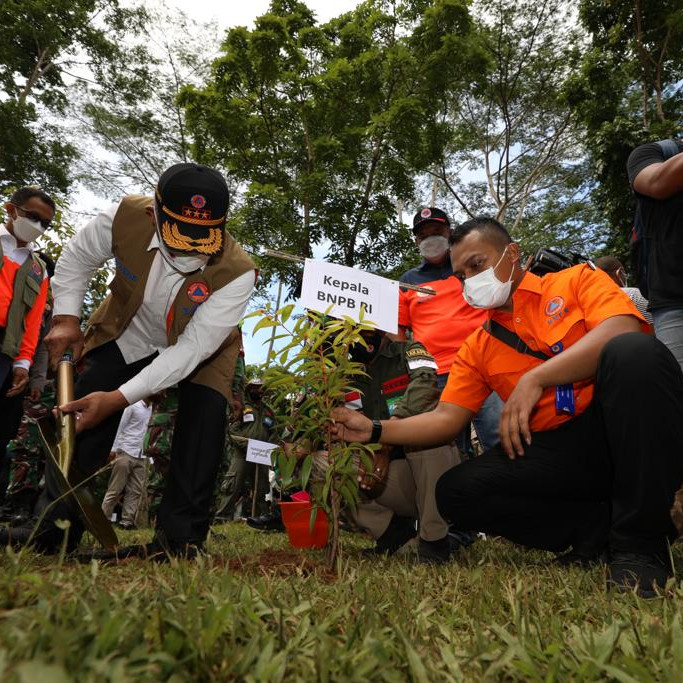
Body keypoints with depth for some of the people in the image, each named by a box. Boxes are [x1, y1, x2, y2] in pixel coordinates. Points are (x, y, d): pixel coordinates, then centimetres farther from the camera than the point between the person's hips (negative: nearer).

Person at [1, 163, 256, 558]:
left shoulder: (237, 272, -38)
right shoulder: (126, 217, -30)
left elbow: (192, 348, -35)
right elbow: (77, 259, -7)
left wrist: (120, 397, -39)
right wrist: (67, 319, -17)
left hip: (199, 348, -2)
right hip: (125, 333, 2)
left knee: (203, 423, -21)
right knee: (84, 413, -7)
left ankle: (181, 536, -9)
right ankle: (56, 527, 5)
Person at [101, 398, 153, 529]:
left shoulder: (152, 409, 13)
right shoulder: (133, 406, -3)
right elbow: (120, 427, -4)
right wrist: (114, 449, -9)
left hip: (142, 457, 6)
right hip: (126, 453, -5)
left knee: (136, 491, 2)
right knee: (115, 489, -1)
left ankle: (127, 521, 6)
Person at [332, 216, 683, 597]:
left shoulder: (577, 280, 4)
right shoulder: (477, 348, 13)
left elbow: (623, 330, -17)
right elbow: (447, 418, 6)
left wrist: (535, 378, -22)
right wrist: (375, 431, -6)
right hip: (556, 451, 3)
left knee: (634, 352, -33)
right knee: (456, 491, -15)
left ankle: (641, 540, -20)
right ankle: (599, 527, -4)